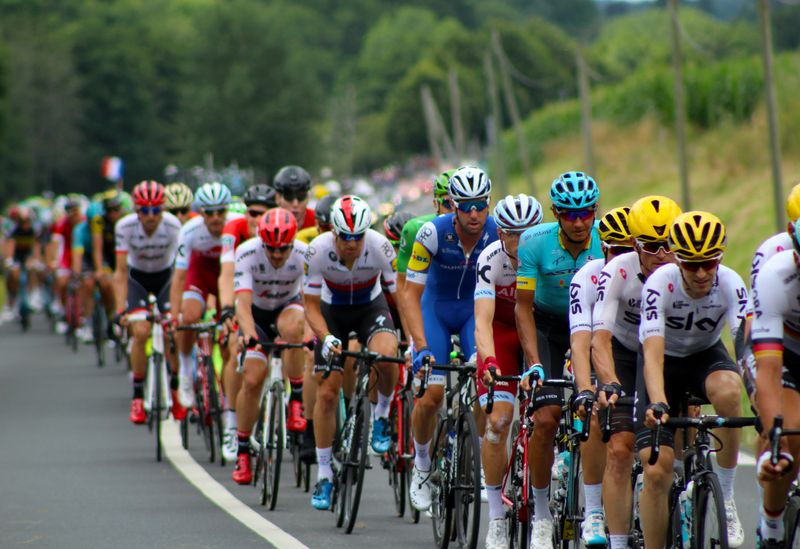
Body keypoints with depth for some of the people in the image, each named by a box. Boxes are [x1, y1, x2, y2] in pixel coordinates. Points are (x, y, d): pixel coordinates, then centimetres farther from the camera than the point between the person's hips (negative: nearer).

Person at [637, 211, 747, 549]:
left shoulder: (729, 284, -24)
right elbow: (653, 354, -37)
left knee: (727, 391, -36)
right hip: (665, 361, -1)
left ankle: (726, 495, -18)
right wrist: (657, 404, -55)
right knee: (656, 471, -14)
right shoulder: (661, 283, -29)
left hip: (706, 356, 1)